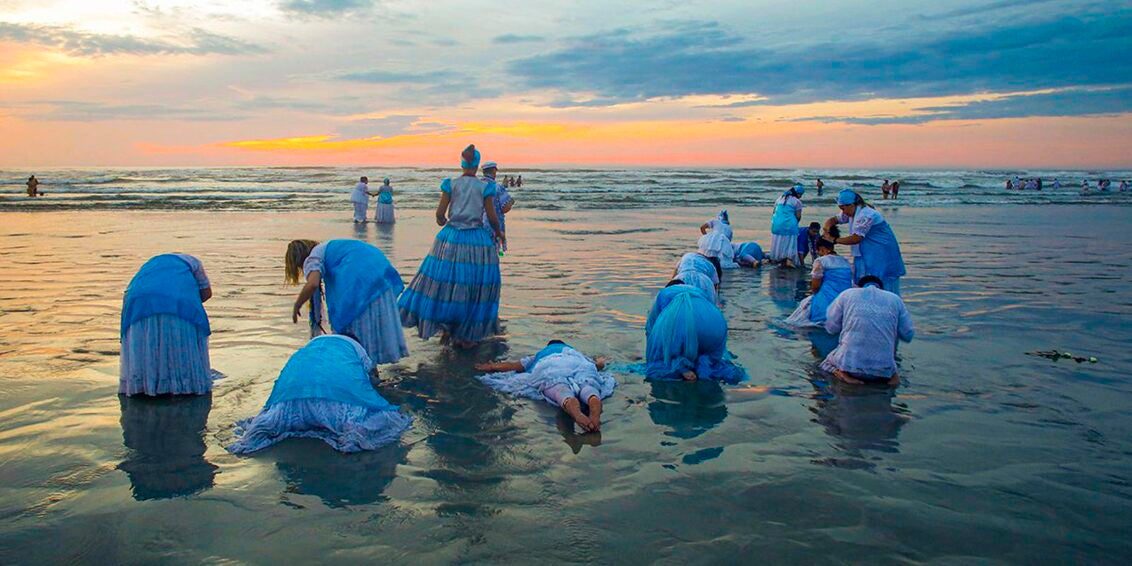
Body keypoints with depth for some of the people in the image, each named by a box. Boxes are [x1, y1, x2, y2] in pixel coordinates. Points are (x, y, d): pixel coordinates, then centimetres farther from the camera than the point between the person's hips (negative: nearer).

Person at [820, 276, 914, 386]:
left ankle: (845, 374, -1)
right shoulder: (895, 299, 11)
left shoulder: (847, 294, 7)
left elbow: (831, 328, 8)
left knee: (827, 363, 30)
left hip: (850, 364, -2)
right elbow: (908, 335, 11)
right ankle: (890, 374, 4)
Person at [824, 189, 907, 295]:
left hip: (881, 255, -9)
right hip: (867, 253, 9)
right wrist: (827, 229, -7)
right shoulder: (851, 212, 7)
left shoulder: (865, 215, -23)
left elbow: (856, 238, -23)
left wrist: (835, 240, -15)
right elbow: (834, 220, 15)